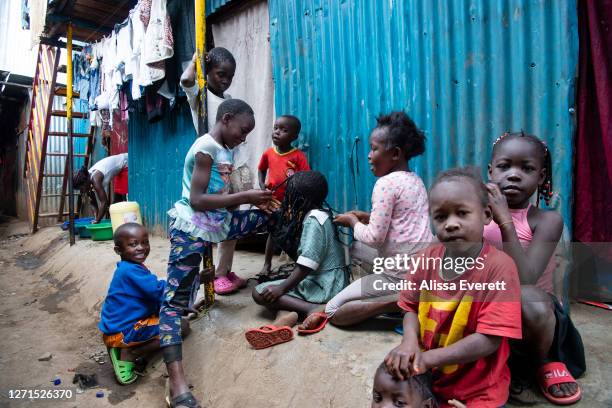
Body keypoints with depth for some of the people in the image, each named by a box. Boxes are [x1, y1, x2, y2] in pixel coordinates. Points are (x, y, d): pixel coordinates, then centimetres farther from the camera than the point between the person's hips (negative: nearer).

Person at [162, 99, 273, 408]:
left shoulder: (224, 150, 11)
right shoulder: (206, 148, -15)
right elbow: (197, 201, -23)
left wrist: (253, 201, -2)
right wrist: (245, 197, -23)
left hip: (216, 223, 9)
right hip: (191, 228, -9)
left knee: (266, 218, 6)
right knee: (176, 299, -10)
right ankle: (177, 382, -15)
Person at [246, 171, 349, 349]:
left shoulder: (313, 219, -18)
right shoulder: (320, 214, 11)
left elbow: (307, 265, -24)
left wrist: (282, 288, -17)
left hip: (325, 285, -10)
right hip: (323, 280, 10)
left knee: (260, 292, -10)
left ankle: (314, 309, -20)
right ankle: (287, 313, -18)